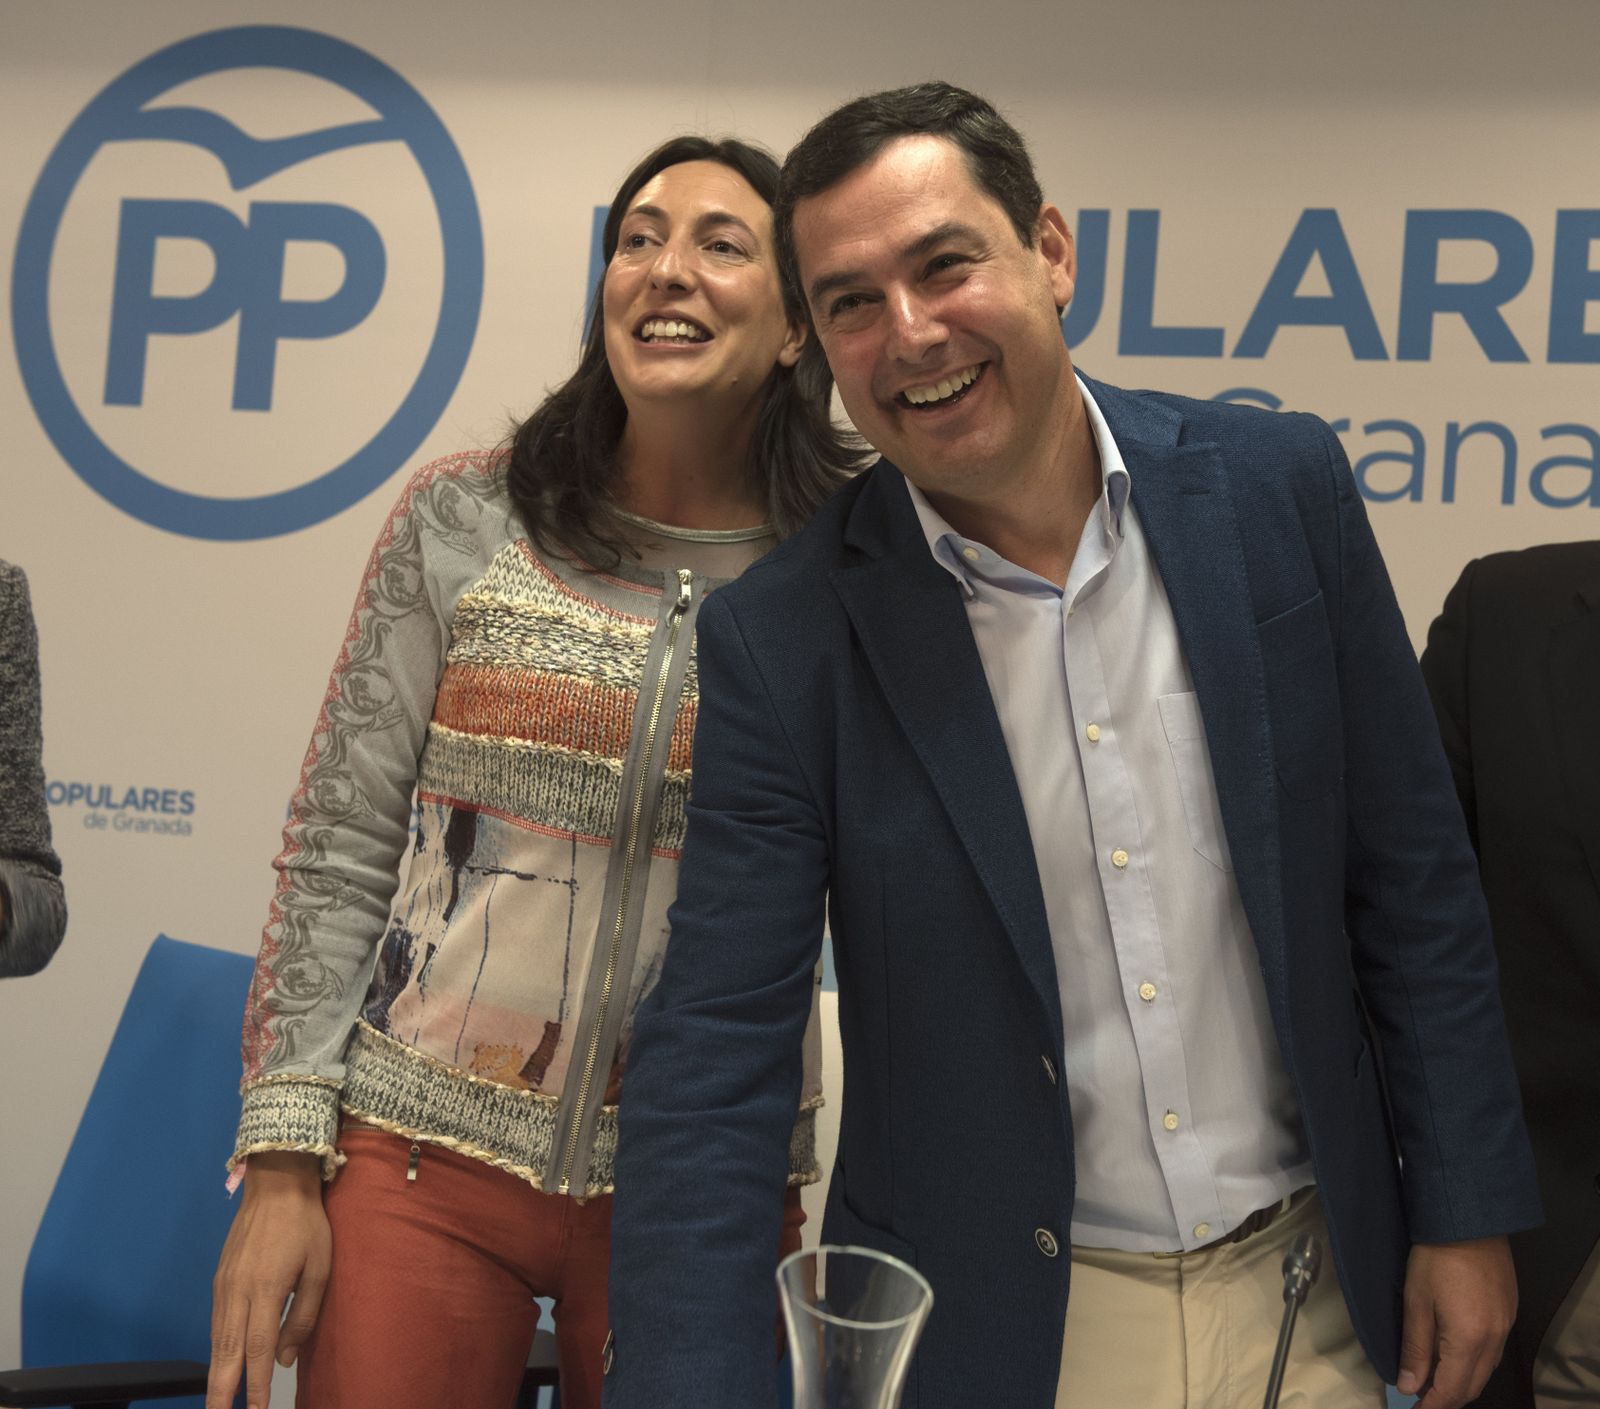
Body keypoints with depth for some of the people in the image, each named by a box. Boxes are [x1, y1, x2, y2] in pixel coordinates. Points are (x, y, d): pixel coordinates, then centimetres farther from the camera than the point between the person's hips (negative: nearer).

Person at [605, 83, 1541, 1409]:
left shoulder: (1279, 488, -7)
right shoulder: (783, 639, -13)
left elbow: (1413, 877, 0)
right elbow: (715, 1054, -13)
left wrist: (1467, 1213, 1)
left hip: (1307, 1298, 2)